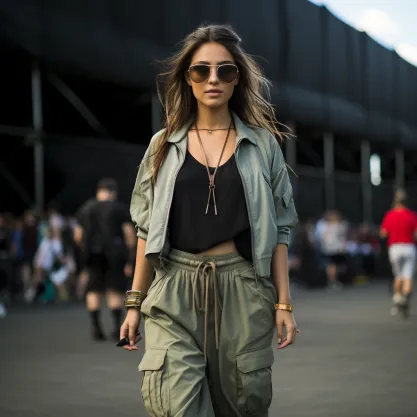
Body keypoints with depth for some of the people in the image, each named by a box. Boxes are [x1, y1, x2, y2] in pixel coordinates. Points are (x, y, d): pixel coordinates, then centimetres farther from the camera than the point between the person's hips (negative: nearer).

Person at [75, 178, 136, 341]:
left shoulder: (86, 208, 9)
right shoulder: (120, 208, 0)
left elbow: (77, 236, 7)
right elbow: (130, 234, -5)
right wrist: (130, 258, 0)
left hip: (93, 254, 2)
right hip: (114, 253, -2)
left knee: (93, 290, 9)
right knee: (115, 290, 5)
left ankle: (95, 326, 2)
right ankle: (117, 326, -1)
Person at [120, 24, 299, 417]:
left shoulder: (262, 143, 5)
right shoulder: (164, 145, 7)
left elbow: (278, 228, 5)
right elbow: (147, 229, 9)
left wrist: (283, 302, 0)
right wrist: (134, 302, 5)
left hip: (243, 292, 0)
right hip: (176, 294, 0)